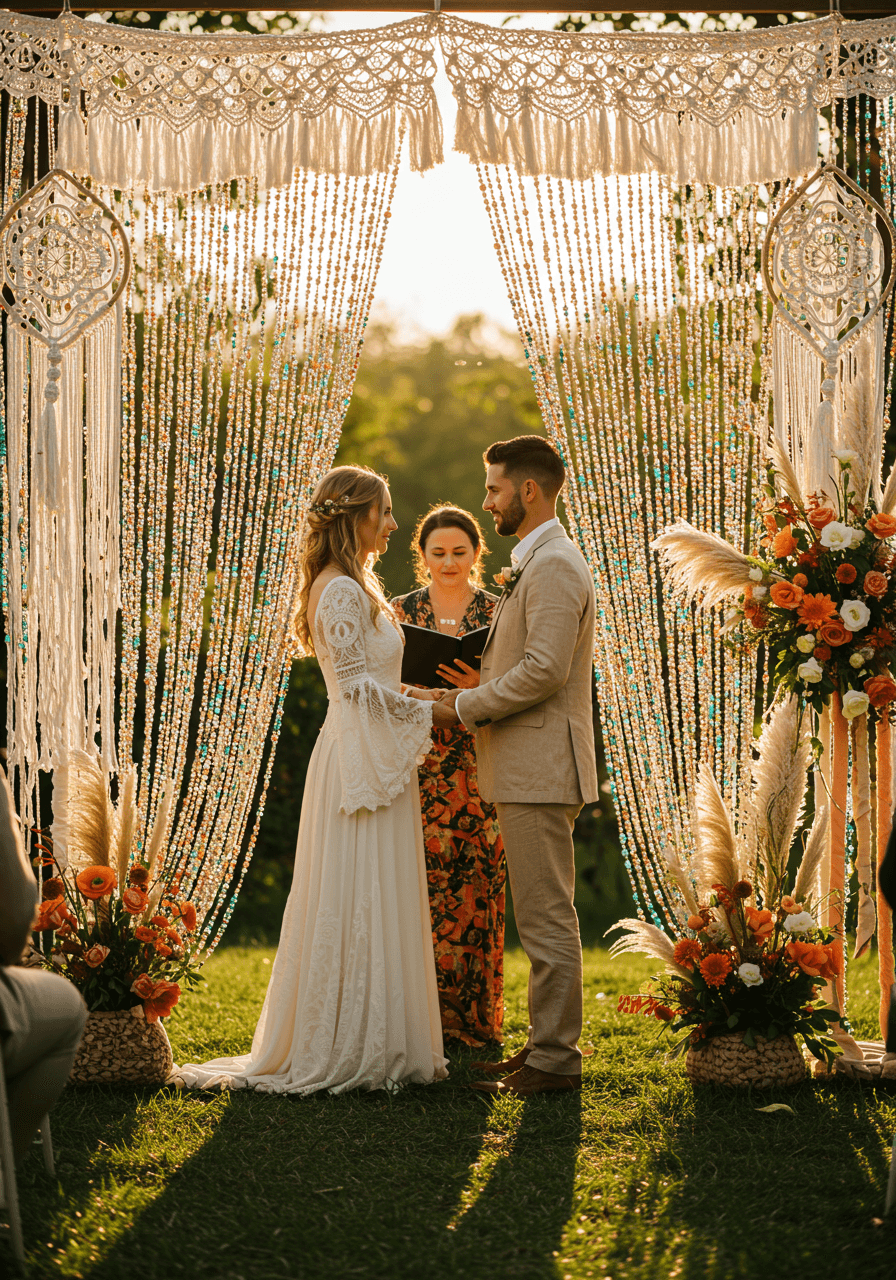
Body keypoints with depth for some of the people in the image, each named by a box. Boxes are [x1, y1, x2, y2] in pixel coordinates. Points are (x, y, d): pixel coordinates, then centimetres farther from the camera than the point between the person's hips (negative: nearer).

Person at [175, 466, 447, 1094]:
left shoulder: (351, 588, 18)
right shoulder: (344, 592, -14)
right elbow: (360, 688, -17)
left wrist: (415, 696, 12)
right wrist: (430, 707, -9)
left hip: (367, 755, 10)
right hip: (361, 757, -10)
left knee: (360, 907, 11)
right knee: (362, 905, -7)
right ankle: (357, 1050, -3)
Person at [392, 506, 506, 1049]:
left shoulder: (498, 612, 5)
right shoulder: (401, 612, 8)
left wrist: (480, 687, -16)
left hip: (480, 771, -1)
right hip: (417, 768, 1)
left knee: (478, 891, -2)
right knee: (419, 887, -3)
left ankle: (476, 1017, 7)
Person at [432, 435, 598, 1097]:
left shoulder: (554, 565, -15)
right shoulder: (536, 564, 20)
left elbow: (544, 670, -23)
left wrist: (465, 706, -13)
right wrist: (473, 700, 12)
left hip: (541, 769, -11)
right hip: (529, 769, 11)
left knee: (547, 916, -7)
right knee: (544, 914, 13)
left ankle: (555, 1060, -3)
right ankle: (549, 1046, 19)